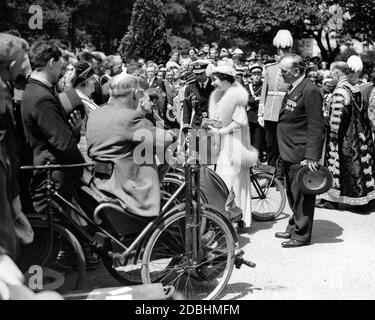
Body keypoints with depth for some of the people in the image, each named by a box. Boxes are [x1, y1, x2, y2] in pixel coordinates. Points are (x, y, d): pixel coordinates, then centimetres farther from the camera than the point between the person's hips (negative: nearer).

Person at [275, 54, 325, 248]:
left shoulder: (310, 91, -17)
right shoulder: (292, 88, 13)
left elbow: (316, 127, -20)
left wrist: (312, 157, -22)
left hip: (301, 156, -10)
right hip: (289, 153, 10)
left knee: (301, 196, 1)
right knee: (292, 194, 19)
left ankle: (301, 235, 12)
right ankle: (294, 228, 32)